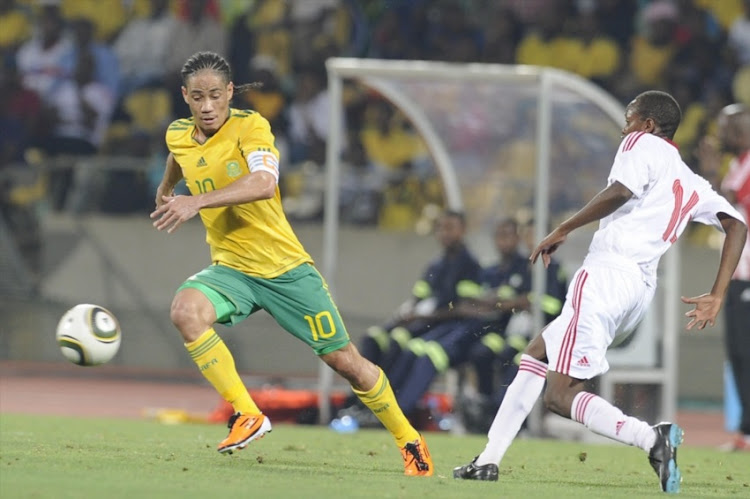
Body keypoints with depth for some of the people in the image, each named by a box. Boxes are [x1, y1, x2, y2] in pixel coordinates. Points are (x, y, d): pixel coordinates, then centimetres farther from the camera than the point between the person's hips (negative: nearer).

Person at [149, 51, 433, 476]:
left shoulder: (251, 127, -16)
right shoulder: (178, 135, 0)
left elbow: (264, 183, -36)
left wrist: (197, 202, -45)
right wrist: (166, 188, 46)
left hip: (285, 267, -4)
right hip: (230, 269, 4)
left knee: (345, 360, 1)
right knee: (186, 310, -29)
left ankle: (409, 440, 23)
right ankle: (247, 415, -21)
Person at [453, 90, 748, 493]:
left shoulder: (643, 144, 2)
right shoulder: (693, 185, 22)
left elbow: (620, 191, -17)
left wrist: (563, 230, -9)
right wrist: (717, 297, 6)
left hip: (606, 274, -9)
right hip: (641, 288, 9)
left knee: (560, 396, -11)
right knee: (536, 354, 23)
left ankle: (650, 437, -29)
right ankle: (489, 461, 21)